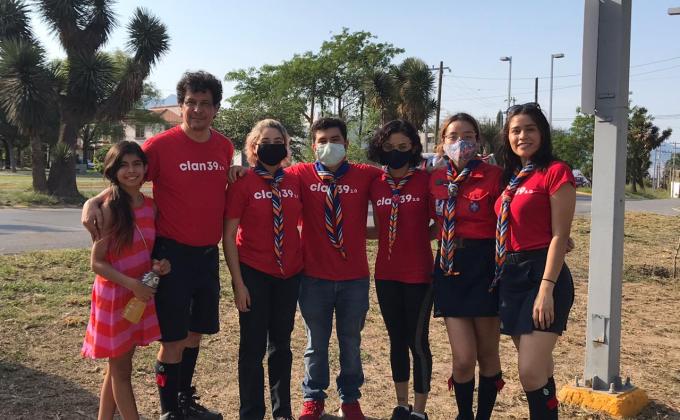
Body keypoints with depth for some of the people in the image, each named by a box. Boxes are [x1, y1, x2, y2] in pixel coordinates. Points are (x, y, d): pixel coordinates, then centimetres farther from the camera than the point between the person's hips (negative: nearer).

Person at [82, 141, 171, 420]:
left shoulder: (150, 206, 2)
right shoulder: (110, 209, -15)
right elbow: (97, 263, -15)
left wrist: (157, 265, -6)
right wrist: (131, 284, -24)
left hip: (142, 295, 6)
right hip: (114, 296, -6)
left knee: (117, 366, 17)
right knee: (121, 369, 7)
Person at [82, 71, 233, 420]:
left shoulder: (225, 147, 4)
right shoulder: (160, 145, -11)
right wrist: (94, 202, -23)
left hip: (208, 254, 6)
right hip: (172, 253, -5)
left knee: (196, 330, 17)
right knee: (173, 337, 0)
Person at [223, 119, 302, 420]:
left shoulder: (295, 182, 3)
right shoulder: (243, 183, -8)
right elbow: (228, 236, -8)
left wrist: (307, 267, 5)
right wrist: (238, 282, -12)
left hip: (289, 274, 4)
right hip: (253, 273, -4)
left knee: (281, 344, 15)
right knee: (253, 346, 6)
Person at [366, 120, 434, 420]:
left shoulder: (426, 181, -6)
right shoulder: (375, 184, 4)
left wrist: (418, 236, -14)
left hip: (418, 274, -4)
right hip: (386, 274, 4)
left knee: (417, 341, 1)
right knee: (396, 339, 14)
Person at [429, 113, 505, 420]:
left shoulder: (494, 175, -7)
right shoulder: (435, 179, 7)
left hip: (484, 266, -3)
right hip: (449, 268, 3)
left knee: (487, 354, 10)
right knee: (463, 359, 1)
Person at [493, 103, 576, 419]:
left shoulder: (556, 172, -8)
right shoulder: (510, 176, 13)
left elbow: (560, 236, -13)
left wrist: (546, 289, -18)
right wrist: (500, 275, 9)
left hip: (541, 273, -7)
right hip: (510, 275, 7)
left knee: (530, 372, -10)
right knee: (538, 368, 15)